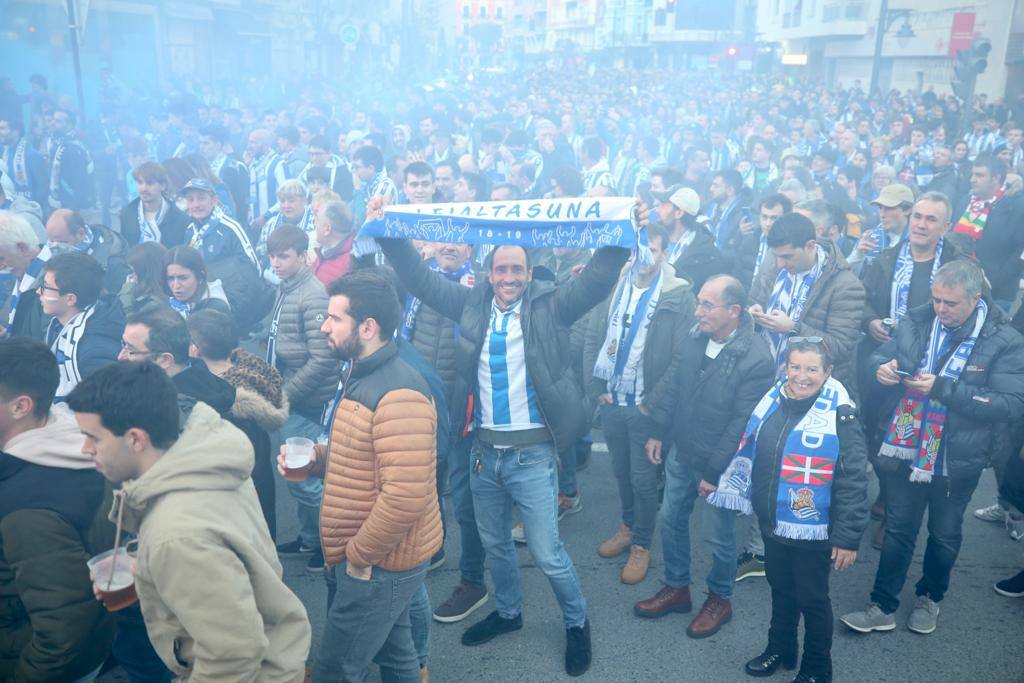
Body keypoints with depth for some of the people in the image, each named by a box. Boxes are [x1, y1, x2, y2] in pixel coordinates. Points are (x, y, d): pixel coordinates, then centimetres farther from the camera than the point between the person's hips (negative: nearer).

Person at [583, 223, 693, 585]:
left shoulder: (679, 296, -11)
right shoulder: (612, 287, 2)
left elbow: (682, 358, -13)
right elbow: (592, 340, 6)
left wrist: (653, 403, -13)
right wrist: (595, 389, -1)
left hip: (646, 407, -4)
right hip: (611, 403, 4)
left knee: (644, 479, 6)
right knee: (621, 472, 19)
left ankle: (642, 545, 24)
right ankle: (628, 527, 40)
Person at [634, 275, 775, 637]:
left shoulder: (757, 359, -25)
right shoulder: (694, 338, -5)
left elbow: (741, 425, -22)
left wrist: (715, 472, -18)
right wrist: (657, 432, 8)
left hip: (718, 464, -6)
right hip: (680, 453, 7)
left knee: (718, 535, 11)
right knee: (671, 519, 19)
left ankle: (720, 599, 36)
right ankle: (676, 587, 40)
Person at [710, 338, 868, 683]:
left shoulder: (839, 417, -18)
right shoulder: (772, 403, -2)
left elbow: (854, 481, -16)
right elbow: (748, 453, 13)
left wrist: (848, 538, -16)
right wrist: (720, 486, 20)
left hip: (812, 530, -5)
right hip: (772, 523, 5)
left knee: (812, 599, 12)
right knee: (780, 589, 22)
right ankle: (780, 648, 44)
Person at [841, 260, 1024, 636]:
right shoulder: (916, 322, -4)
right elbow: (879, 357, 9)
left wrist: (943, 389, -28)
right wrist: (881, 368, -16)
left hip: (957, 460, -2)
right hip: (906, 449, 2)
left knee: (945, 534, 19)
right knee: (898, 529, 13)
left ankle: (930, 598, 43)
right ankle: (882, 608, 26)